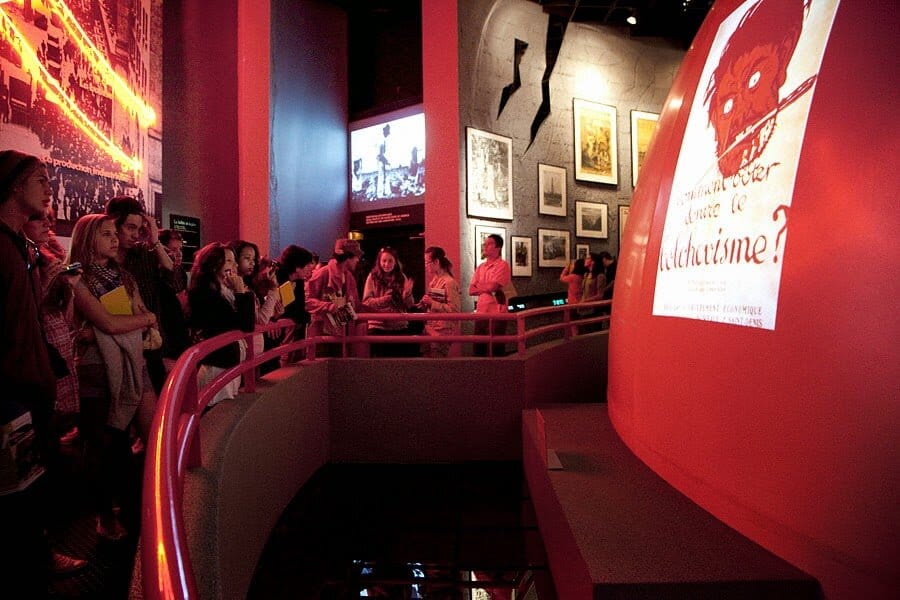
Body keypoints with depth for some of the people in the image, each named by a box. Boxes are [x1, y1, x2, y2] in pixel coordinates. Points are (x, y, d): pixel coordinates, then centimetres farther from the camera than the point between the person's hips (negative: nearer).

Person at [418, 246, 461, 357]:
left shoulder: (449, 282, -14)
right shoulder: (433, 281, 12)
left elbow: (454, 309, -19)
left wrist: (432, 303, -20)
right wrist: (425, 304, 5)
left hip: (442, 331, -8)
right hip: (430, 329, 8)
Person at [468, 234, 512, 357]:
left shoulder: (503, 265, -5)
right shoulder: (480, 267, 15)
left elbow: (493, 286, -16)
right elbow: (471, 290, 8)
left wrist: (479, 286, 2)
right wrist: (486, 288, -7)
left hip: (497, 311, -6)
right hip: (481, 310, 6)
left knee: (497, 346, 1)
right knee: (478, 345, 9)